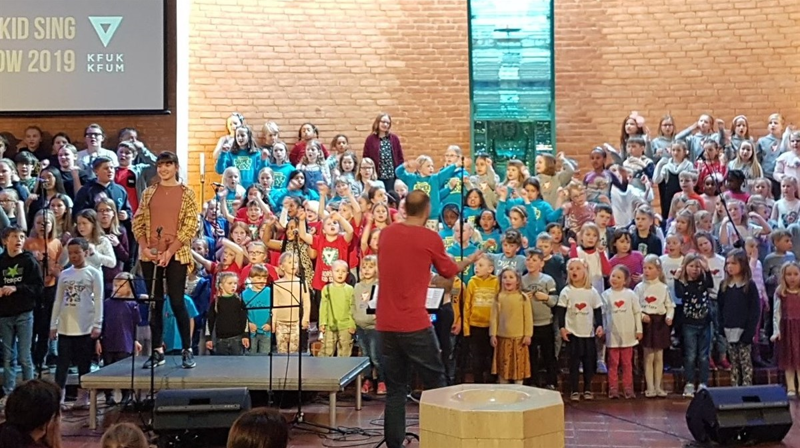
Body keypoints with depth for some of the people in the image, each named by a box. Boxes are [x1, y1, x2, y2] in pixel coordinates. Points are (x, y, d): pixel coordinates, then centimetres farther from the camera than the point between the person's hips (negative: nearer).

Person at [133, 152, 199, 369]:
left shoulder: (186, 193, 2)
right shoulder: (149, 193, 11)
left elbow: (190, 226, -5)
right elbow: (138, 222, 10)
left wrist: (170, 251, -12)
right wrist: (144, 247, -6)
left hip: (176, 255, -3)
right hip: (150, 255, 3)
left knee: (177, 302, -6)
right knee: (155, 303, 7)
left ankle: (188, 351, 2)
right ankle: (157, 351, 12)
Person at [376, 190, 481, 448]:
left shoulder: (386, 234, 7)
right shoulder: (430, 238, -5)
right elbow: (449, 271, 11)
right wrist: (470, 260, 29)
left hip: (385, 324, 4)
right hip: (414, 325, -4)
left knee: (394, 389, 10)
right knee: (436, 383, 10)